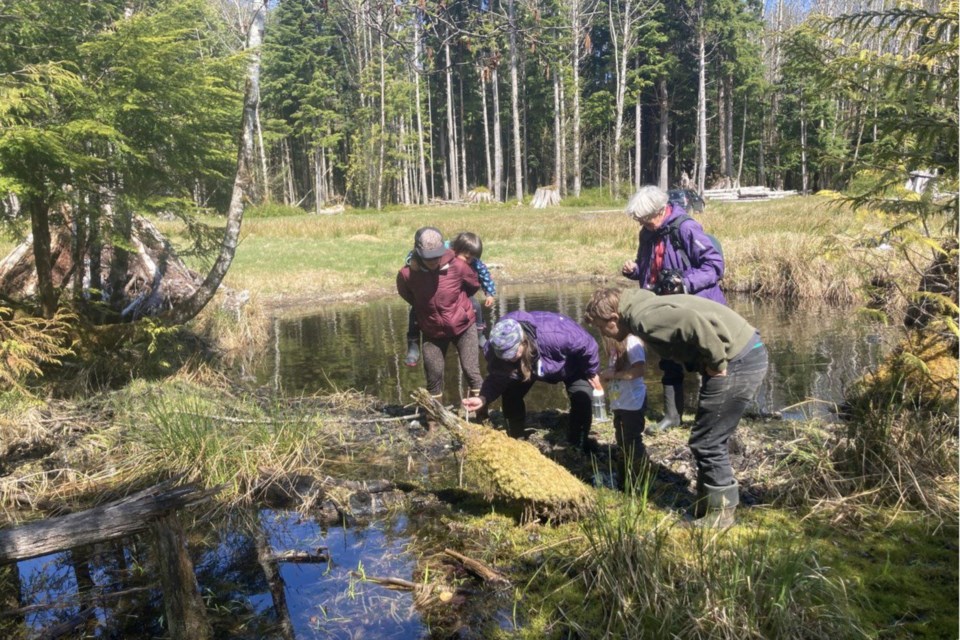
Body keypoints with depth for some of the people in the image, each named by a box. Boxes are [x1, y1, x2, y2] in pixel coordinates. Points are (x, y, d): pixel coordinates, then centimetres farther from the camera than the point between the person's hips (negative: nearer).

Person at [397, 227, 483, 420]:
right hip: (433, 332, 1)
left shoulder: (457, 266, -22)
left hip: (463, 327, -1)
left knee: (472, 372, -4)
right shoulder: (406, 275, -21)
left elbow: (474, 284, 1)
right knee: (433, 375, 8)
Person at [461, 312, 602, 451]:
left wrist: (592, 373, -16)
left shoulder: (555, 335, -49)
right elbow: (497, 379, -22)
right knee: (510, 394, -8)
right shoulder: (495, 348, -35)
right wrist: (483, 398, -41)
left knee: (582, 396, -19)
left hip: (571, 364, -3)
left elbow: (588, 345, -32)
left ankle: (577, 447, 2)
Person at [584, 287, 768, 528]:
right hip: (746, 352, 10)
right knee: (710, 440, 19)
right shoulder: (644, 307, 13)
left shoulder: (643, 318, -18)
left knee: (707, 442, -1)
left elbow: (695, 323, -32)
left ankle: (719, 513, 13)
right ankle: (709, 504, 31)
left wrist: (717, 363, -19)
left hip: (739, 360, -10)